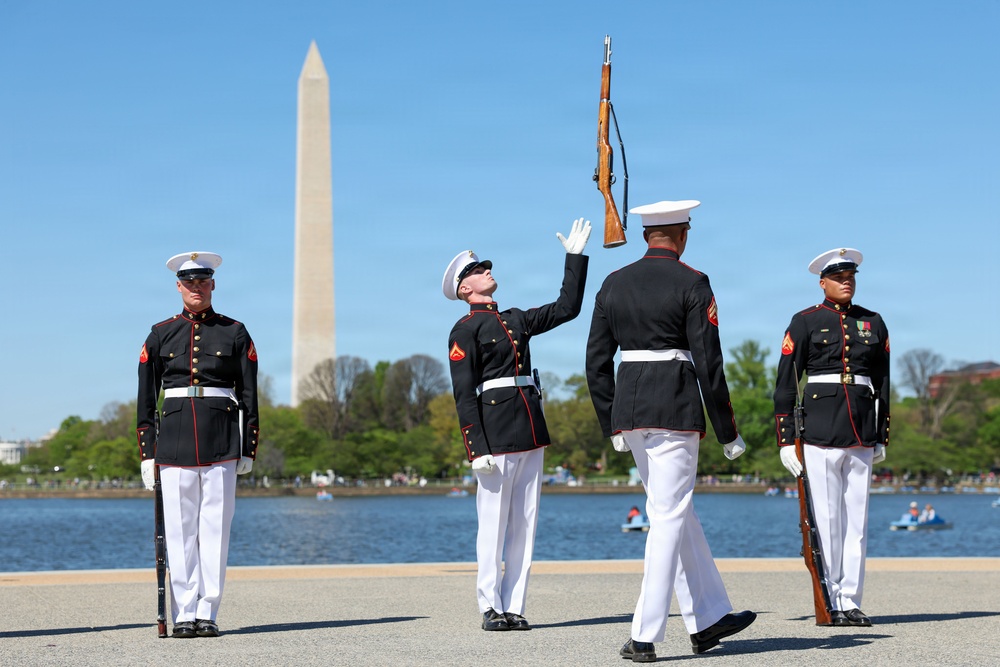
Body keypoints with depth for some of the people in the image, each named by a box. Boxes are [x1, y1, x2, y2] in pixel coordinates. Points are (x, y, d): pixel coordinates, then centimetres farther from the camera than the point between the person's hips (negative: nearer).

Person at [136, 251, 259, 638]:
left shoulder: (235, 333, 7)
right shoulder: (160, 335, 9)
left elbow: (248, 395, 7)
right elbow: (146, 398, 8)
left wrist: (248, 449, 1)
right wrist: (147, 453, 3)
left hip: (222, 441, -1)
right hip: (174, 440, 1)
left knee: (215, 527, -1)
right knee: (180, 528, 0)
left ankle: (207, 614, 3)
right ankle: (183, 615, 5)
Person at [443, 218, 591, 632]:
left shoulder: (516, 320, 18)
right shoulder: (464, 331, -3)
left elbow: (567, 308, 21)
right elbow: (464, 395, -9)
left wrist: (575, 256, 18)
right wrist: (477, 449, -16)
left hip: (530, 434, 7)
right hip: (494, 435, -7)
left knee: (525, 523, 6)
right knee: (494, 523, -4)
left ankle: (514, 607, 10)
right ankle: (491, 608, 4)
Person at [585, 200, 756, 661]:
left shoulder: (614, 284, 9)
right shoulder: (692, 283, -6)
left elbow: (596, 362, 10)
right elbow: (708, 362, -9)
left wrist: (612, 425, 18)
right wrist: (727, 432, -3)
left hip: (628, 408, 6)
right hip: (676, 410, -6)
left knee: (677, 511, 16)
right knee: (668, 518, -2)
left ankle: (707, 620, 24)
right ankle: (644, 636, -5)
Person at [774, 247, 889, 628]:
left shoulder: (873, 323, 13)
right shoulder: (804, 323, 2)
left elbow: (882, 383, 17)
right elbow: (785, 384, 0)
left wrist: (882, 438, 14)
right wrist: (786, 440, -5)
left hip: (862, 435, 4)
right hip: (820, 433, -4)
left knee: (857, 518, 3)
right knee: (826, 518, -4)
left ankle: (851, 601, 8)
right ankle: (829, 603, 3)